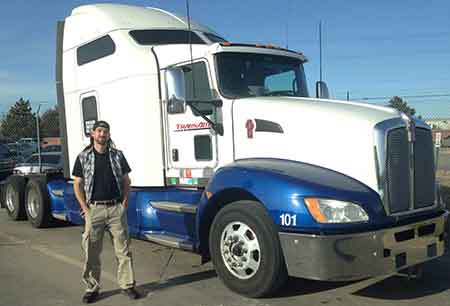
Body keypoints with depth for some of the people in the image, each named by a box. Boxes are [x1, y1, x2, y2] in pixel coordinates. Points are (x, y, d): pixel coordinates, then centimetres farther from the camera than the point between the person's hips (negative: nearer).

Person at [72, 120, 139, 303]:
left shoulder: (117, 155, 7)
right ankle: (92, 288, 18)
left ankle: (127, 285, 15)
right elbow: (78, 185, 4)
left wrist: (124, 203, 1)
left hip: (116, 208, 1)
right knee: (91, 252, 4)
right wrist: (85, 208, -4)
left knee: (123, 249, 4)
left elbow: (126, 181, 12)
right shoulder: (83, 157, 4)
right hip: (94, 209, -1)